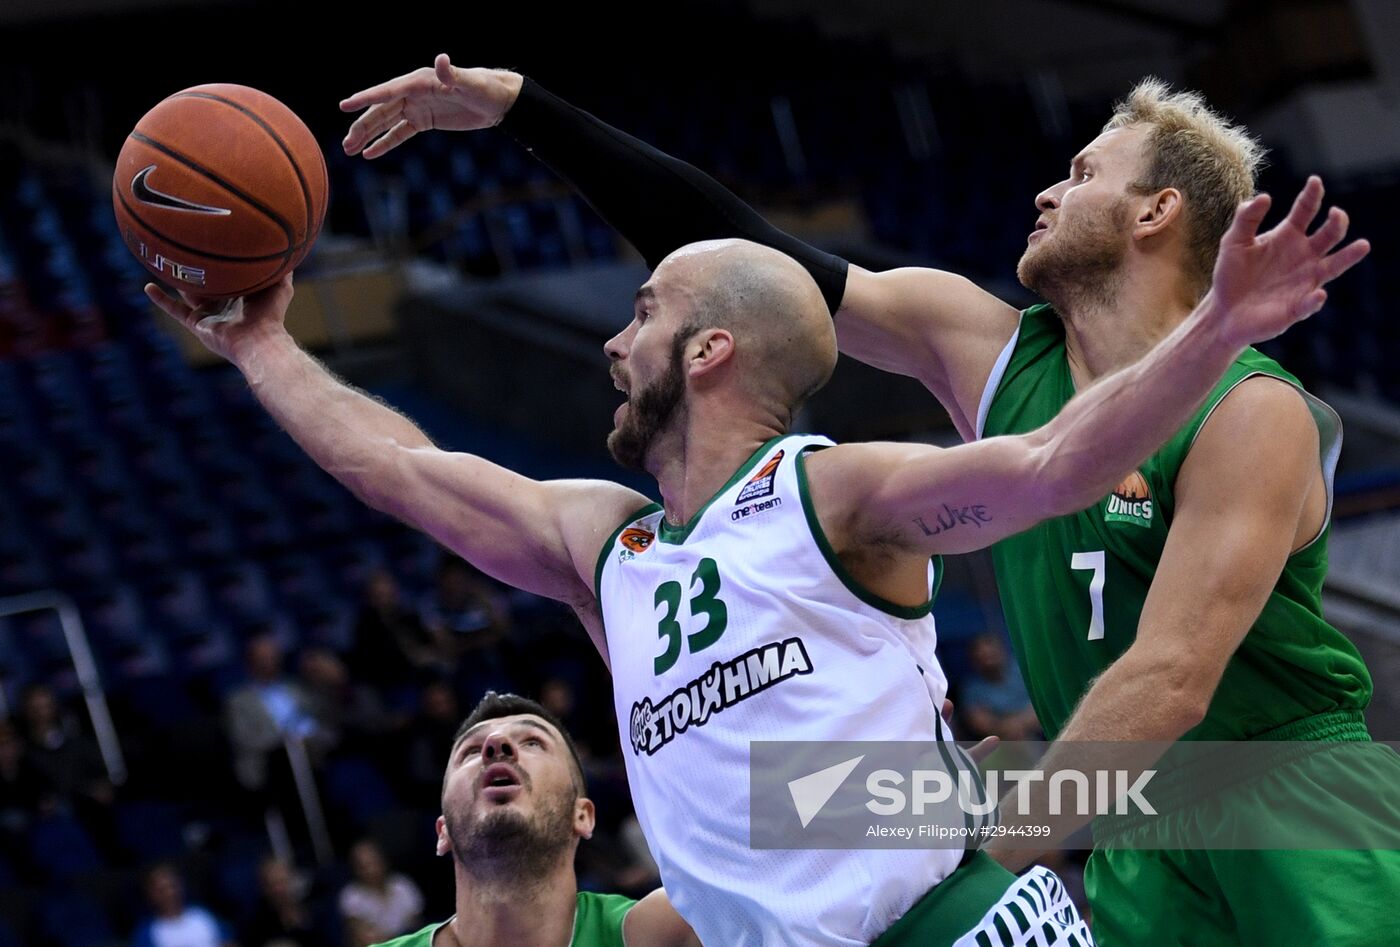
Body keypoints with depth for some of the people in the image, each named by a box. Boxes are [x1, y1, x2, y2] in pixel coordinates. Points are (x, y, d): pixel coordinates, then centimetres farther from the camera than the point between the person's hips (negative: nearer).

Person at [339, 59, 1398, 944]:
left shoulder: (1252, 413, -15)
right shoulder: (983, 346, 5)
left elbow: (1167, 686, -22)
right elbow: (748, 255, 5)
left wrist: (998, 862, -23)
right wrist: (516, 106, 3)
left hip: (1299, 811, -5)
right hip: (1139, 842, 5)